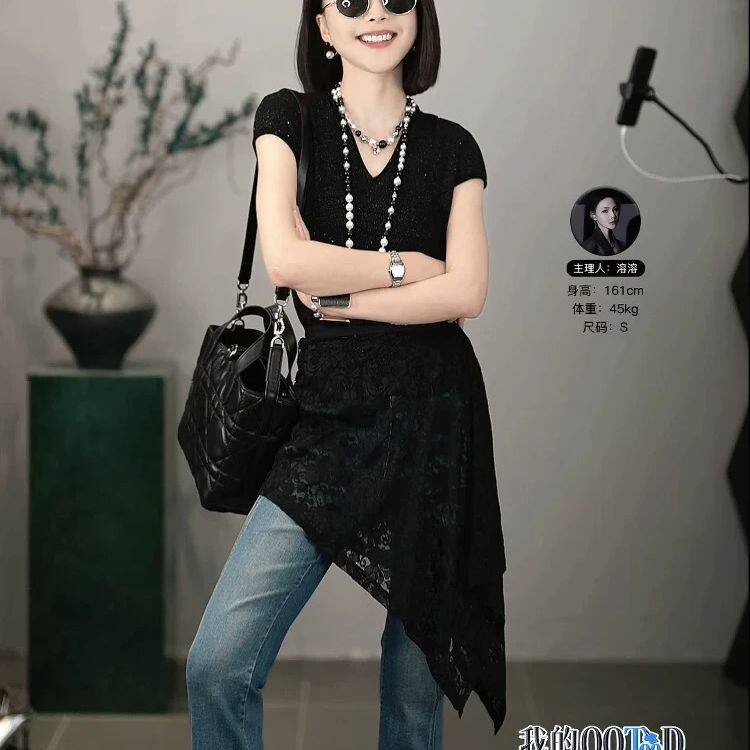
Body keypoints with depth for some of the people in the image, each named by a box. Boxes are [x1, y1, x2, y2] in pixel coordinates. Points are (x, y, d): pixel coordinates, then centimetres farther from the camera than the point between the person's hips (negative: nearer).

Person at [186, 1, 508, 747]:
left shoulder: (452, 147, 7)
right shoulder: (289, 119, 5)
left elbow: (466, 292, -5)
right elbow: (285, 259, -10)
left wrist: (339, 298, -9)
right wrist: (407, 266, -5)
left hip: (434, 421, 1)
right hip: (328, 417, -1)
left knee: (416, 672, 10)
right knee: (218, 662, -9)